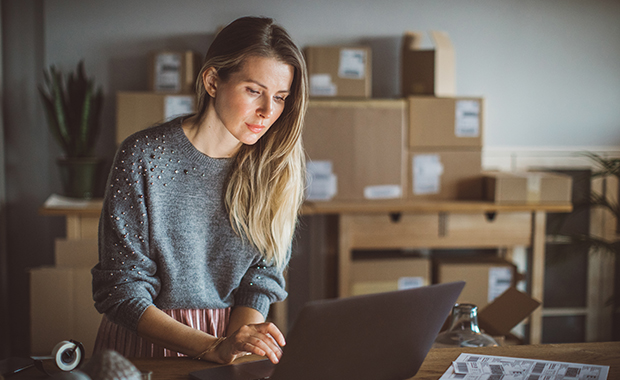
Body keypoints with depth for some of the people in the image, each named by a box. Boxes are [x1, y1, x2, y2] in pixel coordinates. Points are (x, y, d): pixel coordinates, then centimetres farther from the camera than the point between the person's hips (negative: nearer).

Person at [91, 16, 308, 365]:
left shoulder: (277, 166, 2)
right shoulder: (144, 157, -8)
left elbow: (262, 278, 2)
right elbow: (119, 291, -9)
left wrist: (236, 346, -17)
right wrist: (214, 348, -21)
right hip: (146, 346, -2)